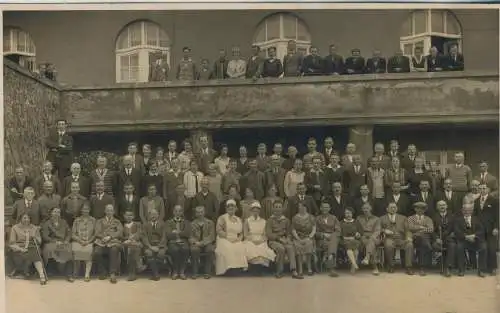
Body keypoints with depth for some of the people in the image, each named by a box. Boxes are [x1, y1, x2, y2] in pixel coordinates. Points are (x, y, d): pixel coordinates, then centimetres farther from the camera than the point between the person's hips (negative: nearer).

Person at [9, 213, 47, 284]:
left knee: (35, 253, -34)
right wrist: (21, 249, -16)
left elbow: (39, 242, 14)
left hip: (31, 248, 1)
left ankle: (42, 275, -48)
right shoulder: (15, 228, 8)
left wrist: (35, 237, -8)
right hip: (18, 250, -1)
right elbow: (11, 243, 1)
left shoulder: (34, 228, 16)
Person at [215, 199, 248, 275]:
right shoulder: (222, 218, 7)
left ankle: (241, 267, -28)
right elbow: (219, 231, -4)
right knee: (227, 249, -35)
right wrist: (229, 237, -14)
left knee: (241, 248, -29)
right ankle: (228, 268, -32)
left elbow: (241, 232, 18)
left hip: (236, 241, 3)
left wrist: (239, 238, -4)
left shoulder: (239, 219, 21)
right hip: (224, 239, -3)